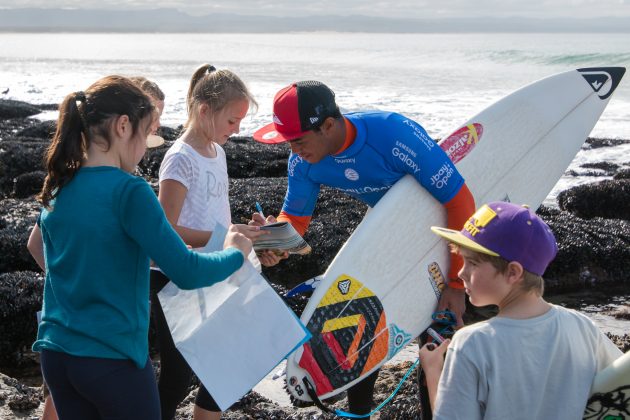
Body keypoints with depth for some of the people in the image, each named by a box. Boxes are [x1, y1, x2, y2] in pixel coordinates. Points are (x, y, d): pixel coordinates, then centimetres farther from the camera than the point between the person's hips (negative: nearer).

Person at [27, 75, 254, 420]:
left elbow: (36, 246, 24)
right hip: (112, 358, -6)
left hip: (55, 353, 7)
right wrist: (235, 253, -3)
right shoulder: (129, 192, -18)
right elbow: (186, 273, -19)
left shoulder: (58, 186, 4)